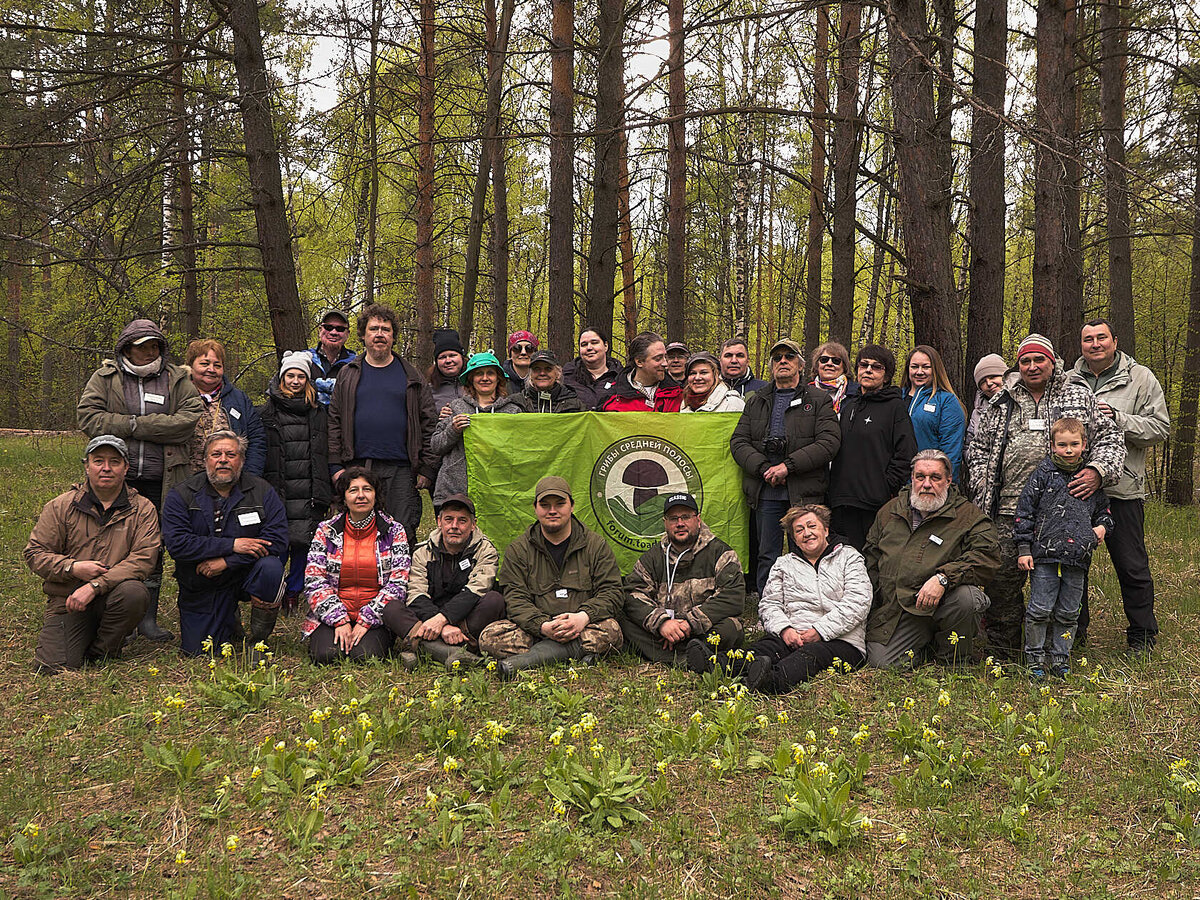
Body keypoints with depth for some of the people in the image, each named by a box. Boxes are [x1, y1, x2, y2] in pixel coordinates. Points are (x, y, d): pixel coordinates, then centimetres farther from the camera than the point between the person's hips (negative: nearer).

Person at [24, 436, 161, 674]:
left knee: (134, 592, -36)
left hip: (112, 596, 0)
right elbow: (34, 553, 5)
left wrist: (94, 586, -21)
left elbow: (144, 558, -11)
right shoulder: (61, 506, 5)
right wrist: (73, 568, -15)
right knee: (52, 667, -19)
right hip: (66, 599, 0)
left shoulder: (142, 509, 1)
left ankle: (100, 653, -8)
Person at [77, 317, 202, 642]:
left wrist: (136, 425, -11)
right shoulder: (105, 377, 8)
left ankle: (148, 618, 17)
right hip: (116, 478, -1)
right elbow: (88, 417, -5)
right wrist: (133, 424, -14)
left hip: (160, 481, 1)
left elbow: (191, 419, -8)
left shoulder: (177, 379, 8)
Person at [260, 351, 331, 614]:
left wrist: (326, 491, 7)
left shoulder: (318, 411, 13)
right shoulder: (268, 411, 8)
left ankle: (293, 593, 14)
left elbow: (326, 453, 13)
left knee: (304, 543, 1)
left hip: (309, 492, 2)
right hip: (278, 490, -1)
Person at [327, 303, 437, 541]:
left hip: (401, 470, -1)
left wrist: (427, 468, 0)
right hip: (357, 468, 1)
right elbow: (334, 422, 9)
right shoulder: (348, 374, 11)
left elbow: (428, 422, 7)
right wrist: (335, 466, 0)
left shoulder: (410, 376, 10)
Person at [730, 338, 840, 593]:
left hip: (804, 494, -3)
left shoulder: (819, 400, 7)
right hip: (766, 492, 3)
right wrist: (764, 468, -10)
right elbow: (738, 441, 7)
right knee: (767, 557, 7)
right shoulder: (755, 402, 17)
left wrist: (789, 466, -15)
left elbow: (829, 441, -6)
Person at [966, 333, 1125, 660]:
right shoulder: (1001, 403, 16)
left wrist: (1098, 471, -8)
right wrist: (983, 490, 5)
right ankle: (1003, 655, 12)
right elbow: (979, 448, 17)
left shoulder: (1079, 397, 12)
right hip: (1009, 511, 1)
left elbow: (1109, 436, 10)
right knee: (1002, 581, -1)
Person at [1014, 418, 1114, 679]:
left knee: (1068, 613, 9)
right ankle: (1034, 658, 11)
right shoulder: (1043, 474, 1)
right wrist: (1024, 549, -3)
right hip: (1044, 555, -3)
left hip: (1078, 559, 3)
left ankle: (1060, 658, 22)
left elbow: (1103, 510, 25)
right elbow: (1024, 511, 0)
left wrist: (1102, 526, 2)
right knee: (1040, 609, -3)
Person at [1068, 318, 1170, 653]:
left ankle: (1142, 635, 17)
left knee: (1131, 566, 2)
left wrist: (1119, 419, -15)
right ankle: (1074, 631, 24)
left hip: (1121, 488, -3)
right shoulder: (1067, 382, 13)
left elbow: (1160, 428, -3)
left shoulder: (1140, 378, 3)